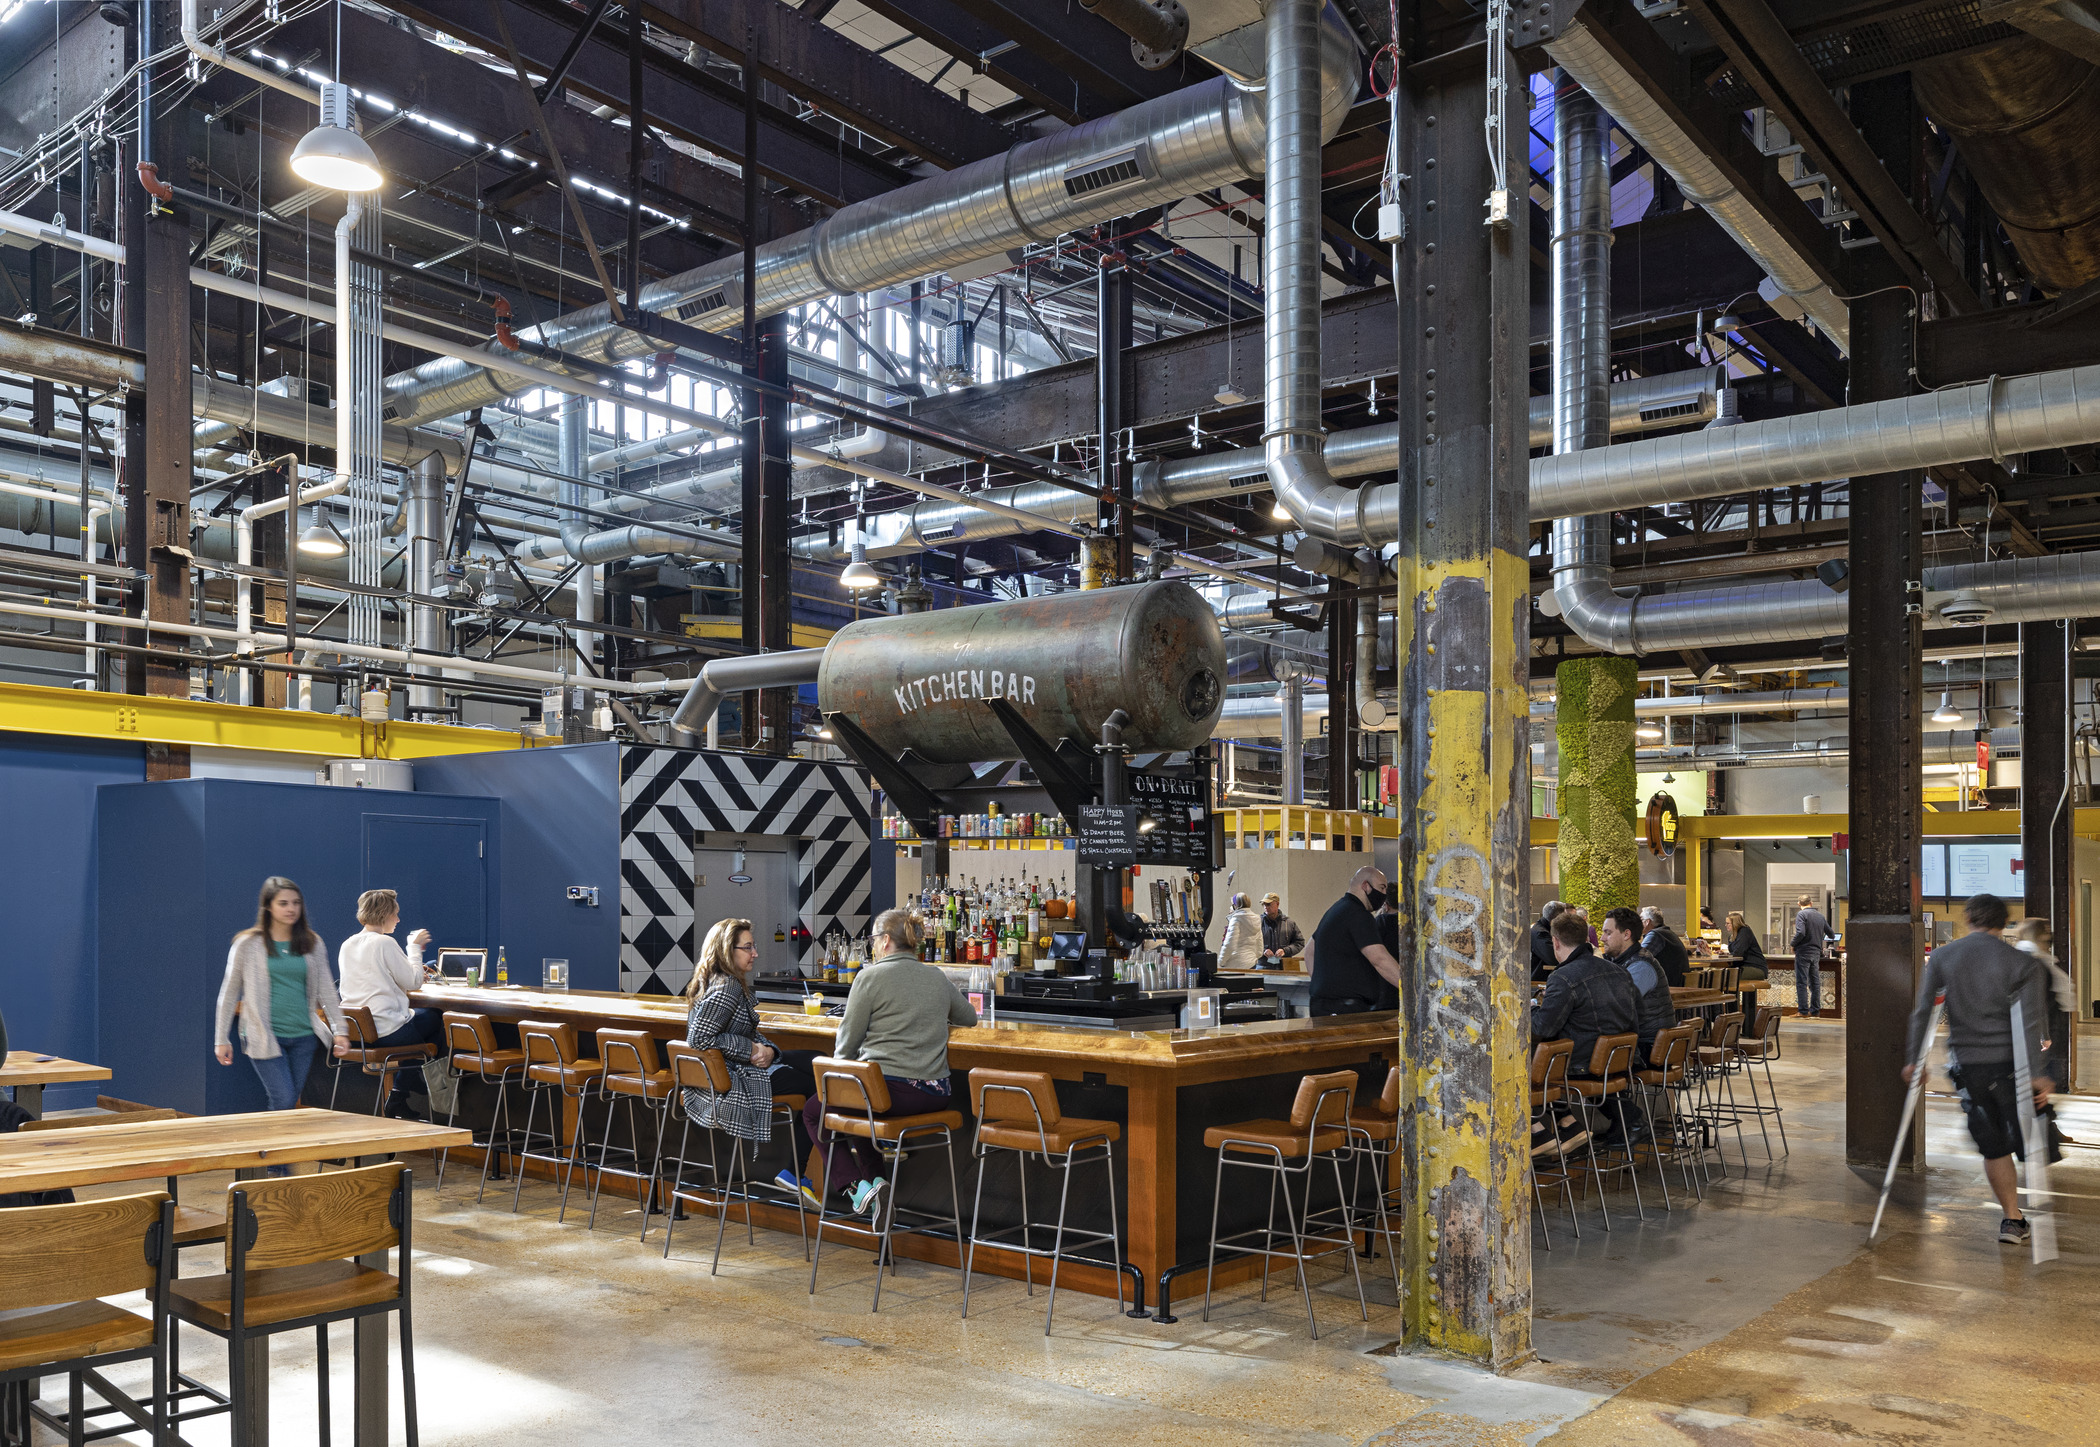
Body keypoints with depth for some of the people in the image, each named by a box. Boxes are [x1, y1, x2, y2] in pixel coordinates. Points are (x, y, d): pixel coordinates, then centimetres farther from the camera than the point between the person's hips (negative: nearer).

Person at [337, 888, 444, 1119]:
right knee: (437, 1018, 12)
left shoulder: (347, 945, 11)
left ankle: (399, 1100, 24)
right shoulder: (384, 943, -14)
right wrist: (415, 948, 3)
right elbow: (414, 982, -10)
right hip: (387, 1031, -9)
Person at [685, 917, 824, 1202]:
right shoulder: (726, 988, -20)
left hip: (748, 1065, 10)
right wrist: (749, 1049, -20)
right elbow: (698, 1037, -27)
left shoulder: (733, 984, 11)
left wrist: (768, 1050, -4)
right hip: (734, 1079, -10)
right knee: (817, 1086, -6)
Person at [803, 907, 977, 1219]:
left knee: (814, 1112, 20)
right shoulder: (939, 977, 9)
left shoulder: (870, 976, -7)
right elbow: (969, 1017, 27)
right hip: (935, 1095, 6)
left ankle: (856, 1187, 1)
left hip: (887, 1088, -6)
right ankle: (875, 1180, 23)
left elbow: (847, 1040, -3)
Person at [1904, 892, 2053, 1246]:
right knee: (2028, 1139, 11)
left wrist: (1914, 1059, 7)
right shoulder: (2021, 962, -3)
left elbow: (1922, 1011, 1)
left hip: (1966, 1066, 2)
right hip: (2007, 1061, -2)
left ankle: (2013, 1218, 11)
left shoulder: (1941, 956, 4)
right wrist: (2036, 1074, -11)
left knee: (1993, 1146, 11)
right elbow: (2030, 1021, -11)